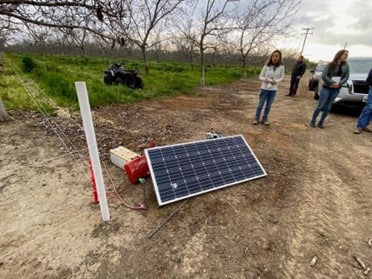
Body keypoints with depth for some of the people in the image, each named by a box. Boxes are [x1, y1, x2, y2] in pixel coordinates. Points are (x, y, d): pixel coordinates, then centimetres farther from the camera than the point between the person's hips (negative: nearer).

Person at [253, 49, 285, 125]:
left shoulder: (281, 67, -7)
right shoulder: (266, 66, -9)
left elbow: (281, 77, 4)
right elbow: (261, 77, -4)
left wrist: (276, 81, -15)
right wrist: (267, 80, -20)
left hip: (273, 89, 1)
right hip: (264, 88, -1)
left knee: (268, 106, 10)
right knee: (260, 104, 5)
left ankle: (265, 119, 22)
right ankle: (256, 118, 16)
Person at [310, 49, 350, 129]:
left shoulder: (346, 66, 5)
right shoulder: (330, 64, -6)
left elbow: (346, 77, 3)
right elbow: (323, 76, -12)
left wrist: (339, 83, -15)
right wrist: (332, 82, -17)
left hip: (336, 89, 4)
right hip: (326, 88, -4)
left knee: (328, 107, 7)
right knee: (320, 106, -4)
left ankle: (321, 122, 17)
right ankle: (312, 121, 9)